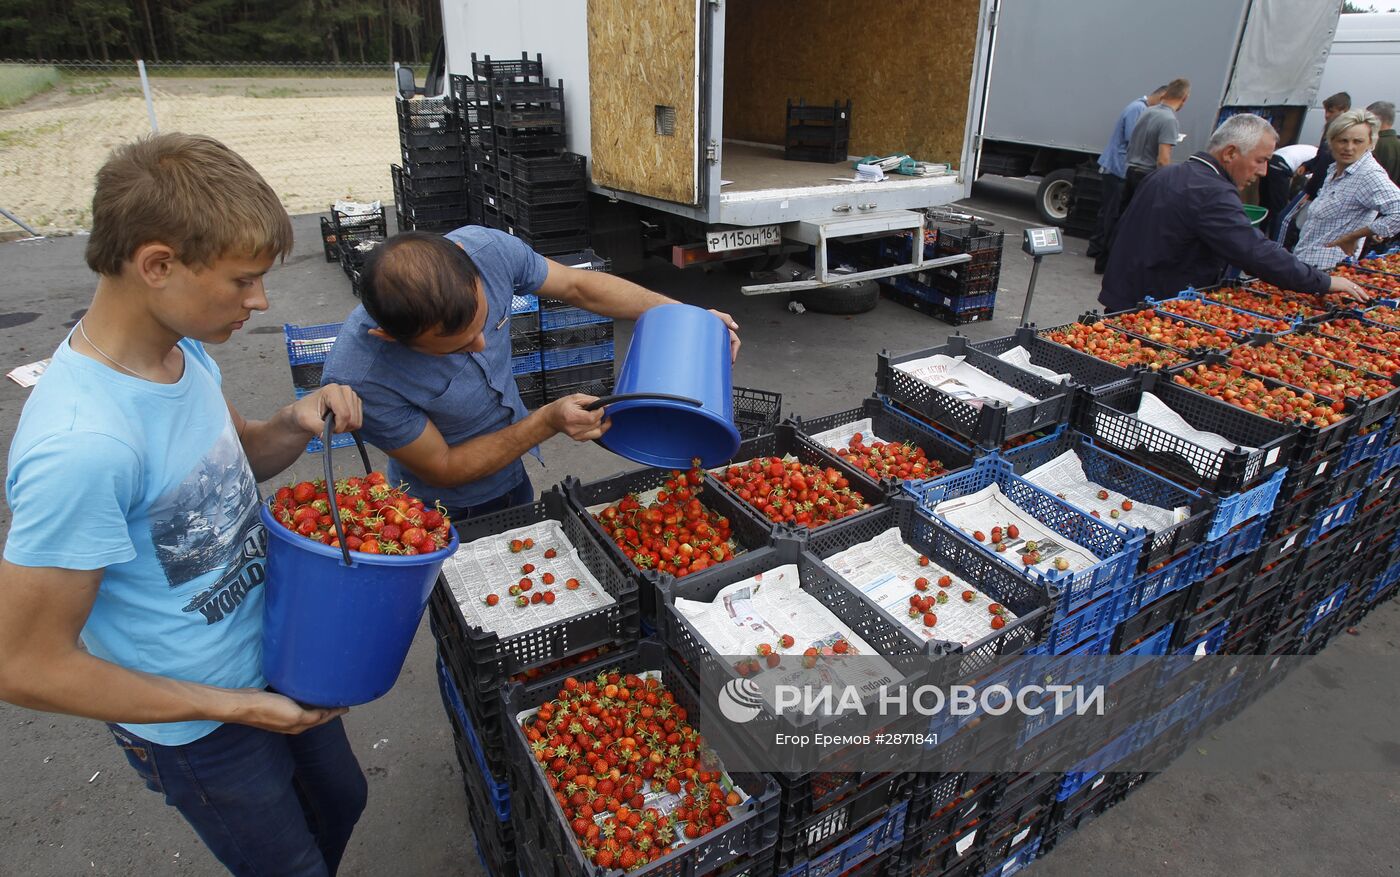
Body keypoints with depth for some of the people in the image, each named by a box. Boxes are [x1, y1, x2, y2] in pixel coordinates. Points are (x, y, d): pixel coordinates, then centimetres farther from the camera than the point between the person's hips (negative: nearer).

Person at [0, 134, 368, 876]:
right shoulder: (81, 446, -35)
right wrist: (240, 708, -20)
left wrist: (295, 425, -14)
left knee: (340, 802, 29)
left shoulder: (184, 348, -10)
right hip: (197, 726, -7)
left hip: (276, 653, 7)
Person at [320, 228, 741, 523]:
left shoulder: (486, 248, -27)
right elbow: (443, 469, -23)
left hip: (513, 478, 5)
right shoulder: (357, 378, -36)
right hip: (445, 517, -5)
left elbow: (578, 286, -8)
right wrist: (549, 422, -31)